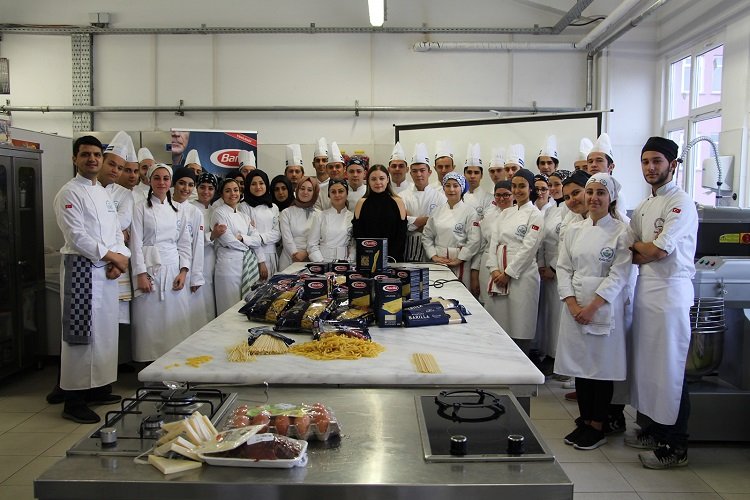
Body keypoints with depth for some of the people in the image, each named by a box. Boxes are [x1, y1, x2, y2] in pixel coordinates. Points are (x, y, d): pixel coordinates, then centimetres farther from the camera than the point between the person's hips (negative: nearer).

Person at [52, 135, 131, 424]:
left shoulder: (104, 194, 17)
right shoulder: (69, 193, -7)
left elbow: (116, 231, 15)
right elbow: (76, 236, -15)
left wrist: (120, 259, -2)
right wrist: (111, 256, -12)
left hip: (107, 270, 8)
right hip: (81, 268, -8)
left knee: (105, 330, 12)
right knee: (80, 334, -5)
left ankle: (98, 388, 25)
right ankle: (73, 401, 2)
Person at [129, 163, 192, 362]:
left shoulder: (177, 209, 11)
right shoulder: (141, 208, 0)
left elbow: (184, 243, 10)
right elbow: (136, 243, -5)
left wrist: (183, 271, 0)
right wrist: (141, 274, -12)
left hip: (173, 268, 3)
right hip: (149, 267, -3)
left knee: (175, 317, 3)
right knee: (150, 318, -1)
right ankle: (150, 361, 10)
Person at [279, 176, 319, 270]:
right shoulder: (286, 213, 7)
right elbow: (287, 238, -2)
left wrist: (305, 253, -15)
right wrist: (295, 254, -15)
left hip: (311, 260, 0)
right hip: (289, 260, 0)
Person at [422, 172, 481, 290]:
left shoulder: (470, 212, -4)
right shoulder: (438, 211, 10)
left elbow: (474, 241, -11)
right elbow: (427, 236, 10)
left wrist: (458, 260, -12)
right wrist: (434, 256, -1)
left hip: (459, 264, -4)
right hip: (438, 262, 4)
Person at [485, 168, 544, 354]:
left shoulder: (535, 215, -3)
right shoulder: (506, 213, 16)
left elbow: (528, 248, -10)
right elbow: (494, 241, 10)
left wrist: (508, 273, -12)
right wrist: (494, 269, -3)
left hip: (521, 275, -6)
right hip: (499, 275, 6)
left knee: (519, 330, -2)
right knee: (496, 323, 7)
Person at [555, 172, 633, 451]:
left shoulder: (621, 232, -4)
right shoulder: (575, 230, 9)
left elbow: (619, 275, -11)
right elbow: (563, 268, 6)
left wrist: (592, 307, -15)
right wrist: (572, 304, -7)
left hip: (605, 308, -4)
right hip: (575, 306, 4)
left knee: (602, 366, 2)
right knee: (579, 363, 9)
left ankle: (598, 427, 16)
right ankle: (584, 421, 24)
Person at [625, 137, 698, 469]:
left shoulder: (681, 203, -11)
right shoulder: (644, 206, 16)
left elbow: (659, 250, -18)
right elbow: (632, 247, 17)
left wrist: (637, 248, 1)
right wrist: (643, 252, -5)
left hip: (670, 291, -8)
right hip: (645, 288, 9)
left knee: (669, 369, -2)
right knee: (647, 363, 14)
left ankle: (675, 447, 9)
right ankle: (652, 429, 28)